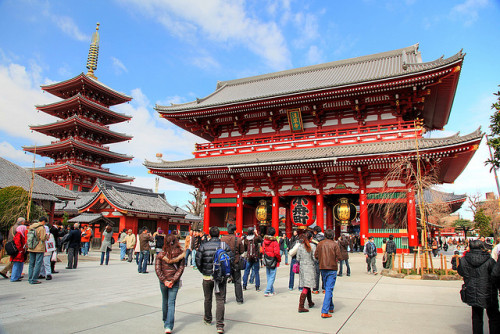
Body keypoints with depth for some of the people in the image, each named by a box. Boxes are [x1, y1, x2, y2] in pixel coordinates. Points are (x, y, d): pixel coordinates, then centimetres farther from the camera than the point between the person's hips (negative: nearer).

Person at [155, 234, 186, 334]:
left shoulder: (161, 254, -7)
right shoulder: (181, 254, -6)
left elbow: (157, 269, -9)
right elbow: (181, 268, -10)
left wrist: (164, 280, -8)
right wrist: (173, 280, -9)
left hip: (163, 281, 1)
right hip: (175, 282, -1)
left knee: (165, 301, 21)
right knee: (171, 303, 5)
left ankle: (165, 320, 40)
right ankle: (168, 326, -5)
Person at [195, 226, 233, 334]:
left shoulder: (203, 246, -5)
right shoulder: (225, 245, -6)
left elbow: (198, 261, -5)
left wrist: (203, 271, 11)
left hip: (207, 277, 1)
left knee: (208, 299, 19)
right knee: (220, 300, 3)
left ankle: (208, 319, 38)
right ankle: (220, 325, -3)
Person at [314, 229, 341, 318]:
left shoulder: (320, 244, 2)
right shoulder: (334, 244, -8)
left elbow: (316, 255, 3)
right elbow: (338, 256, -10)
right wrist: (334, 261, 10)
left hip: (322, 268, 4)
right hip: (332, 268, -4)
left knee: (327, 288, 20)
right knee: (329, 289, -3)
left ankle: (331, 307, 32)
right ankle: (325, 311, -9)